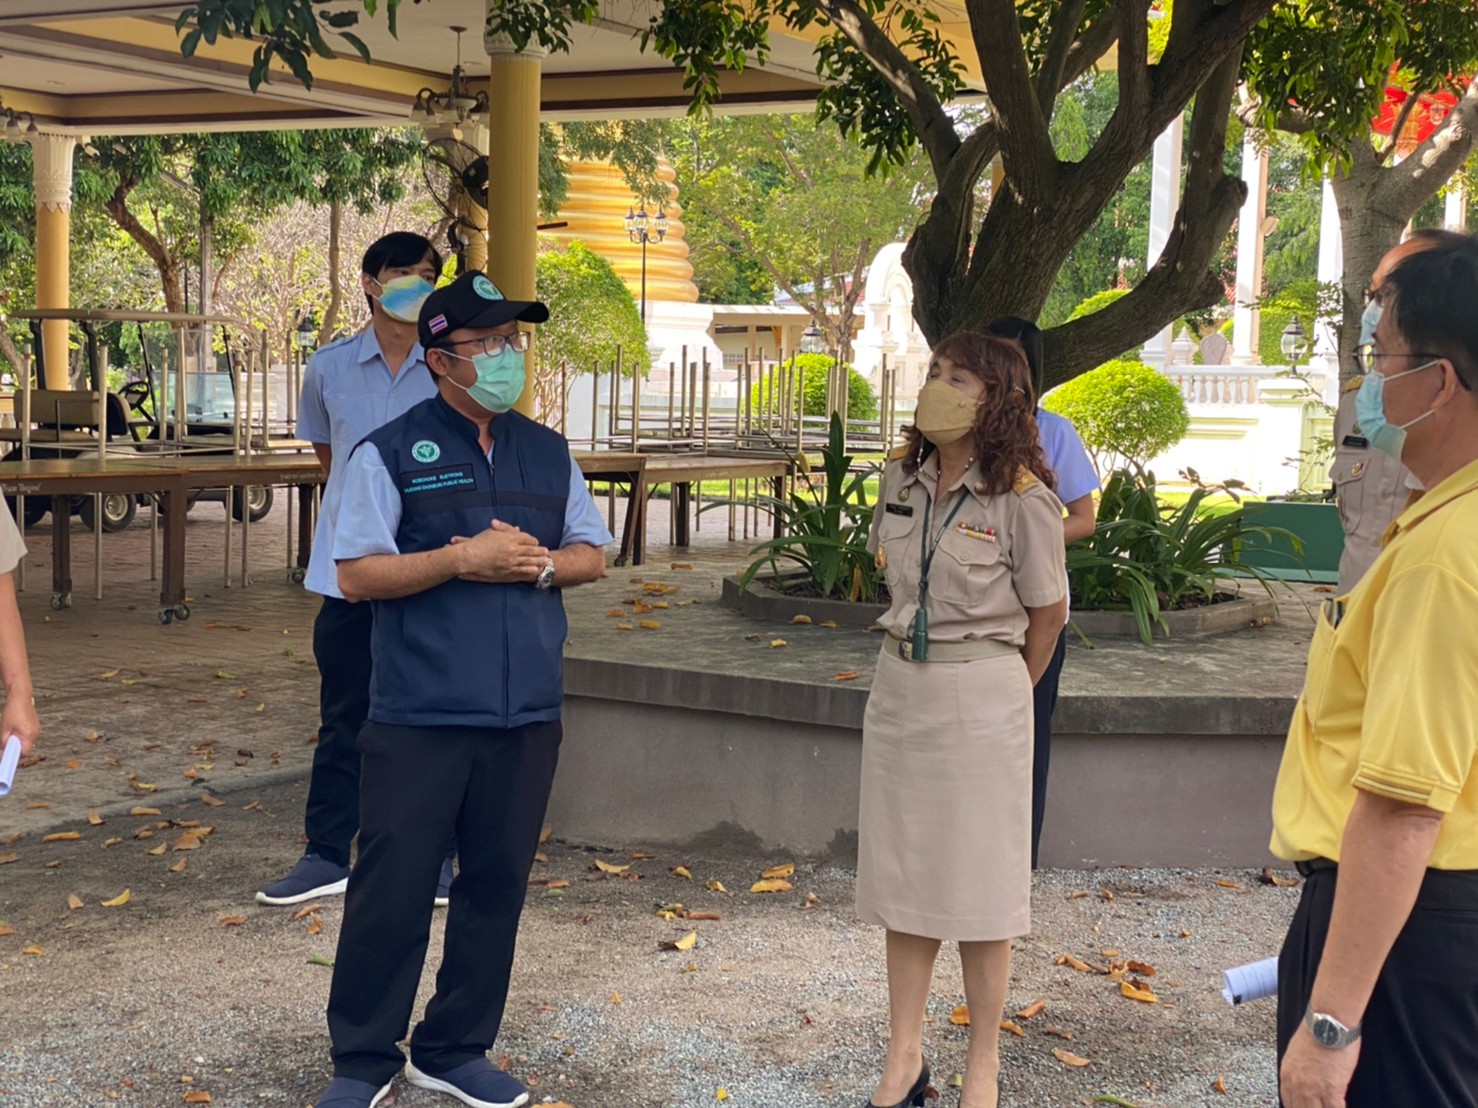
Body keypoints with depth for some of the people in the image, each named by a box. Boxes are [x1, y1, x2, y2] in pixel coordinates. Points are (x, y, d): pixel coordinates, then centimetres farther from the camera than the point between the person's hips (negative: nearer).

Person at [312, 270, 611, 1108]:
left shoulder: (549, 453, 12)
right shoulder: (390, 453, -2)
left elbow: (592, 555, 15)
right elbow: (356, 574, -7)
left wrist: (538, 563, -6)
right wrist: (462, 558, -16)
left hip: (527, 714, 5)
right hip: (420, 716, -4)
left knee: (497, 886, 11)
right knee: (394, 888, 0)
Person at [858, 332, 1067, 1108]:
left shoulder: (1021, 497, -14)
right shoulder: (901, 476, 2)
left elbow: (1047, 613, -3)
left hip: (980, 693, -5)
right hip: (899, 684, 6)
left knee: (977, 878, 4)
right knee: (901, 870, 10)